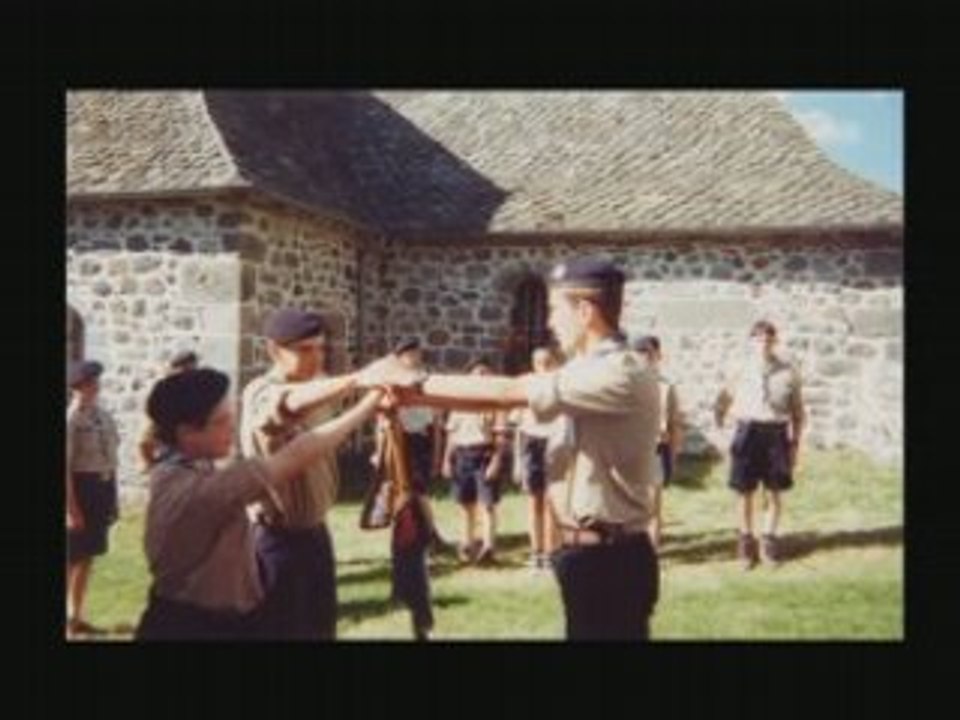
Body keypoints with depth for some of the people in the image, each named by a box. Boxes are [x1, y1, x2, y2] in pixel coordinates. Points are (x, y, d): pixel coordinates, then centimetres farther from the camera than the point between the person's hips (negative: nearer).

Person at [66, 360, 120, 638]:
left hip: (102, 486, 8)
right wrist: (71, 508, -20)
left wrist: (113, 498, 14)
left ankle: (75, 617, 29)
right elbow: (66, 467, -18)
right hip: (81, 486, -8)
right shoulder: (71, 420, -16)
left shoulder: (104, 416, 8)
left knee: (87, 557, 16)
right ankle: (68, 620, 14)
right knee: (72, 558, 2)